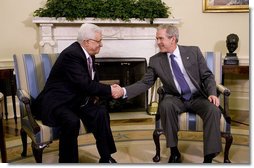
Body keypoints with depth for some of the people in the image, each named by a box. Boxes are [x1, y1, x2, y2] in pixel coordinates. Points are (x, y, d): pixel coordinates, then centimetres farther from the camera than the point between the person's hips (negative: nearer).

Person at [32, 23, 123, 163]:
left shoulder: (87, 53, 5)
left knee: (101, 113, -12)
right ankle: (68, 161, -14)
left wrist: (94, 94, -1)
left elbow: (92, 79, 18)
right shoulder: (71, 54, -23)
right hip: (57, 101, -8)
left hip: (75, 99, 8)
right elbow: (85, 84, -29)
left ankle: (106, 158, 0)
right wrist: (109, 90, -22)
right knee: (72, 121, -34)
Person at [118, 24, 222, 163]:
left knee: (213, 110, -29)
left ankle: (208, 158, -18)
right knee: (165, 105, -33)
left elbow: (207, 76, 1)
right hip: (176, 99, 0)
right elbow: (145, 83, -2)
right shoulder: (155, 60, 0)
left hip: (198, 98, 0)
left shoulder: (193, 51, -1)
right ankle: (174, 152, -18)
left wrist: (212, 93, -16)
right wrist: (124, 91, -17)